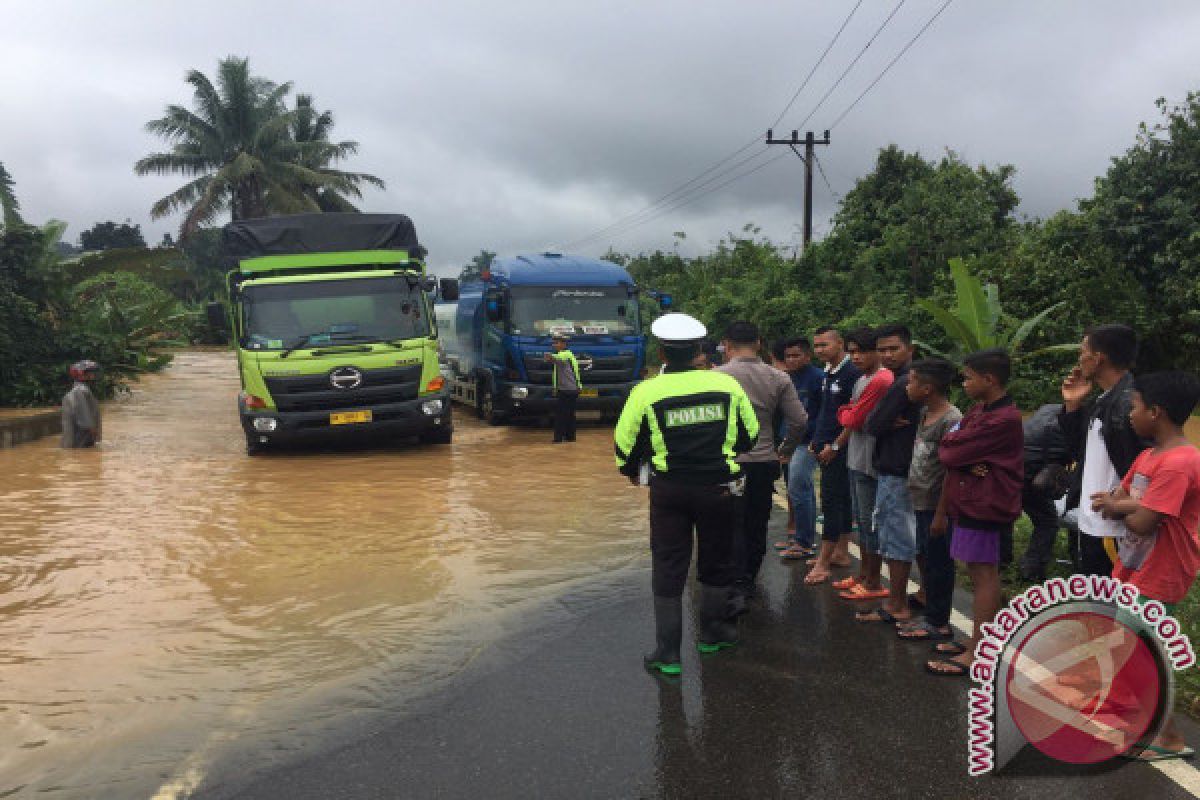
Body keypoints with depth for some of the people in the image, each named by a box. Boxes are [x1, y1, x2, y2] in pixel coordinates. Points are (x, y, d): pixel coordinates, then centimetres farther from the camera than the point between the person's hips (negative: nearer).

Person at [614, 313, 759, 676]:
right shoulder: (727, 384, -4)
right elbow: (749, 434, 8)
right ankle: (711, 632, 36)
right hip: (719, 488, 1)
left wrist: (631, 470, 19)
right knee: (716, 561, 19)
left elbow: (626, 441, -3)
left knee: (667, 567, 9)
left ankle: (668, 652, 12)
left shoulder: (646, 391, -10)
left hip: (669, 489, -1)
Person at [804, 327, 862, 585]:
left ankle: (823, 562, -3)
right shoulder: (828, 374, 13)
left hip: (838, 450, -9)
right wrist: (816, 441, 15)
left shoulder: (851, 373, -14)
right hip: (826, 448, 9)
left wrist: (834, 445, -16)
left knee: (832, 502, -6)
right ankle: (840, 552, 22)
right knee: (841, 500, 14)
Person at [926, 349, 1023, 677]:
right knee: (980, 572, 16)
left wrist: (948, 441, 2)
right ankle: (977, 641, 27)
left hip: (985, 504, -10)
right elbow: (950, 451, 10)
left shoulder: (1002, 419, -20)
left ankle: (976, 654, 2)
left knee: (984, 573, -4)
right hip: (971, 500, 10)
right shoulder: (980, 410, 12)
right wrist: (967, 463, -11)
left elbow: (950, 451, -21)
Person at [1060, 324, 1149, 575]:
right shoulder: (1098, 403, 9)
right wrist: (1072, 406, 6)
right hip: (1090, 525, 9)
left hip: (1114, 533, -9)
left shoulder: (1132, 404, -19)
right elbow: (1078, 452, 14)